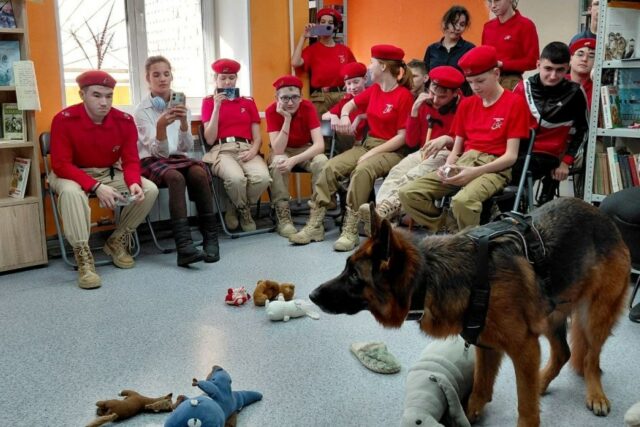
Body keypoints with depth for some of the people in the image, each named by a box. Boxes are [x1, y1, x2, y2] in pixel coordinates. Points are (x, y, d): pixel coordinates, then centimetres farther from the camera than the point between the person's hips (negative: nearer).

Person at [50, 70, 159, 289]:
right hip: (72, 175, -4)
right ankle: (84, 258, -30)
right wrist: (96, 187, -35)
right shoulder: (64, 120, -21)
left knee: (150, 189, -16)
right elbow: (60, 165, -23)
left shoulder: (125, 121, -11)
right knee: (70, 191, -39)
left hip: (110, 173, 4)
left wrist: (134, 183, -32)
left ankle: (117, 241, 2)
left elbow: (131, 161, -9)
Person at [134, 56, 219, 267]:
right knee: (175, 177, -36)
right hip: (152, 161, -3)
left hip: (177, 158, 3)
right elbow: (159, 151, -13)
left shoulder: (180, 105, 7)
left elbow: (187, 147, -2)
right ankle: (184, 245, -48)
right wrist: (161, 125, -30)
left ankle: (210, 237, -27)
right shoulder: (142, 110, -4)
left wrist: (183, 121, -19)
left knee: (199, 172, -30)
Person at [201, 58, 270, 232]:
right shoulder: (209, 101, 12)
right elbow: (210, 139, 0)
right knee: (236, 178, -38)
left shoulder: (248, 102, 19)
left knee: (263, 177, -32)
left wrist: (253, 150, -10)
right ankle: (244, 211, -3)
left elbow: (258, 137, 14)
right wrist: (217, 107, -6)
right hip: (222, 151, -3)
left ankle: (236, 209, -1)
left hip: (247, 150, 3)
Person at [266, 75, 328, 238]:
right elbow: (278, 150, -29)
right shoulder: (272, 111, -22)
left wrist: (294, 160, -41)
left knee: (322, 161, -32)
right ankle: (283, 217, -26)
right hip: (283, 151, 0)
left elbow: (319, 145, -29)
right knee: (278, 162, -35)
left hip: (305, 150, 0)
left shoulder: (308, 107, -21)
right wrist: (287, 118, -36)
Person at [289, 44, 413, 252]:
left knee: (362, 170, -37)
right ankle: (315, 225, -16)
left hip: (390, 150, -7)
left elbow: (403, 136, -14)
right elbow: (350, 104, 25)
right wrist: (344, 116, 0)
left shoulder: (404, 95, -11)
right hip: (366, 144, 7)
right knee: (330, 167, -16)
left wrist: (372, 154, -19)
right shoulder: (374, 89, 10)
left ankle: (350, 231, -33)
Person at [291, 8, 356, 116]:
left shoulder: (344, 50, 8)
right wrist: (303, 37, -10)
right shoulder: (312, 49, 2)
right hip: (320, 98, -2)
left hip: (343, 96, 2)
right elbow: (295, 63, -16)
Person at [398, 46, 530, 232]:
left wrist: (475, 172, -19)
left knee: (462, 201, -39)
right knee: (408, 193, -15)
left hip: (493, 168, -6)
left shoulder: (515, 103, 0)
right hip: (462, 164, 6)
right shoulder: (466, 104, 18)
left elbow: (511, 155, -7)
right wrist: (447, 166, -6)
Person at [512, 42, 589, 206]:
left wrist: (566, 161, 2)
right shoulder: (524, 87, 3)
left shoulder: (574, 93, -3)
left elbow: (582, 130, 8)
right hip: (518, 150, 4)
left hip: (546, 155, -3)